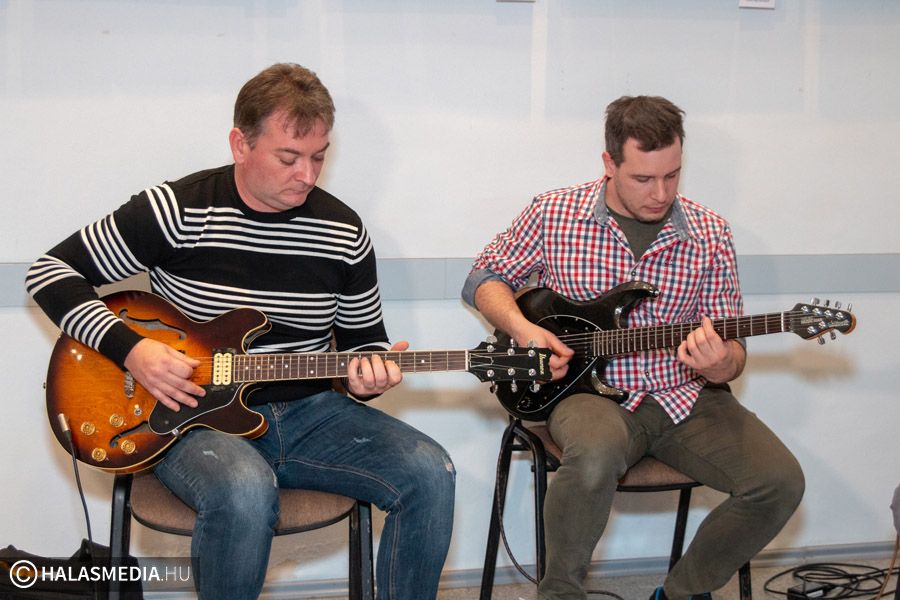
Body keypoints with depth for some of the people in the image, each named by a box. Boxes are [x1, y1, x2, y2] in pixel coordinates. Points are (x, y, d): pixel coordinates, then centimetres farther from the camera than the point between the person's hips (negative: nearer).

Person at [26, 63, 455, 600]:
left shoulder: (344, 233, 3)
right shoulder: (177, 210, -8)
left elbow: (364, 339, 14)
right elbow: (54, 271, -1)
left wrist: (368, 372, -12)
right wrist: (130, 348, -15)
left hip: (308, 412, 4)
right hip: (194, 414, -4)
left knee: (429, 473, -18)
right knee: (245, 492, -38)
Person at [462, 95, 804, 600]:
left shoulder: (710, 234, 2)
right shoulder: (554, 213, -2)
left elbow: (732, 348, 5)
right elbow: (485, 278, 10)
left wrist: (720, 366, -20)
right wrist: (522, 328, -10)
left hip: (684, 395, 3)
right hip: (588, 386, -3)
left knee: (780, 482, -16)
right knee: (597, 452, -38)